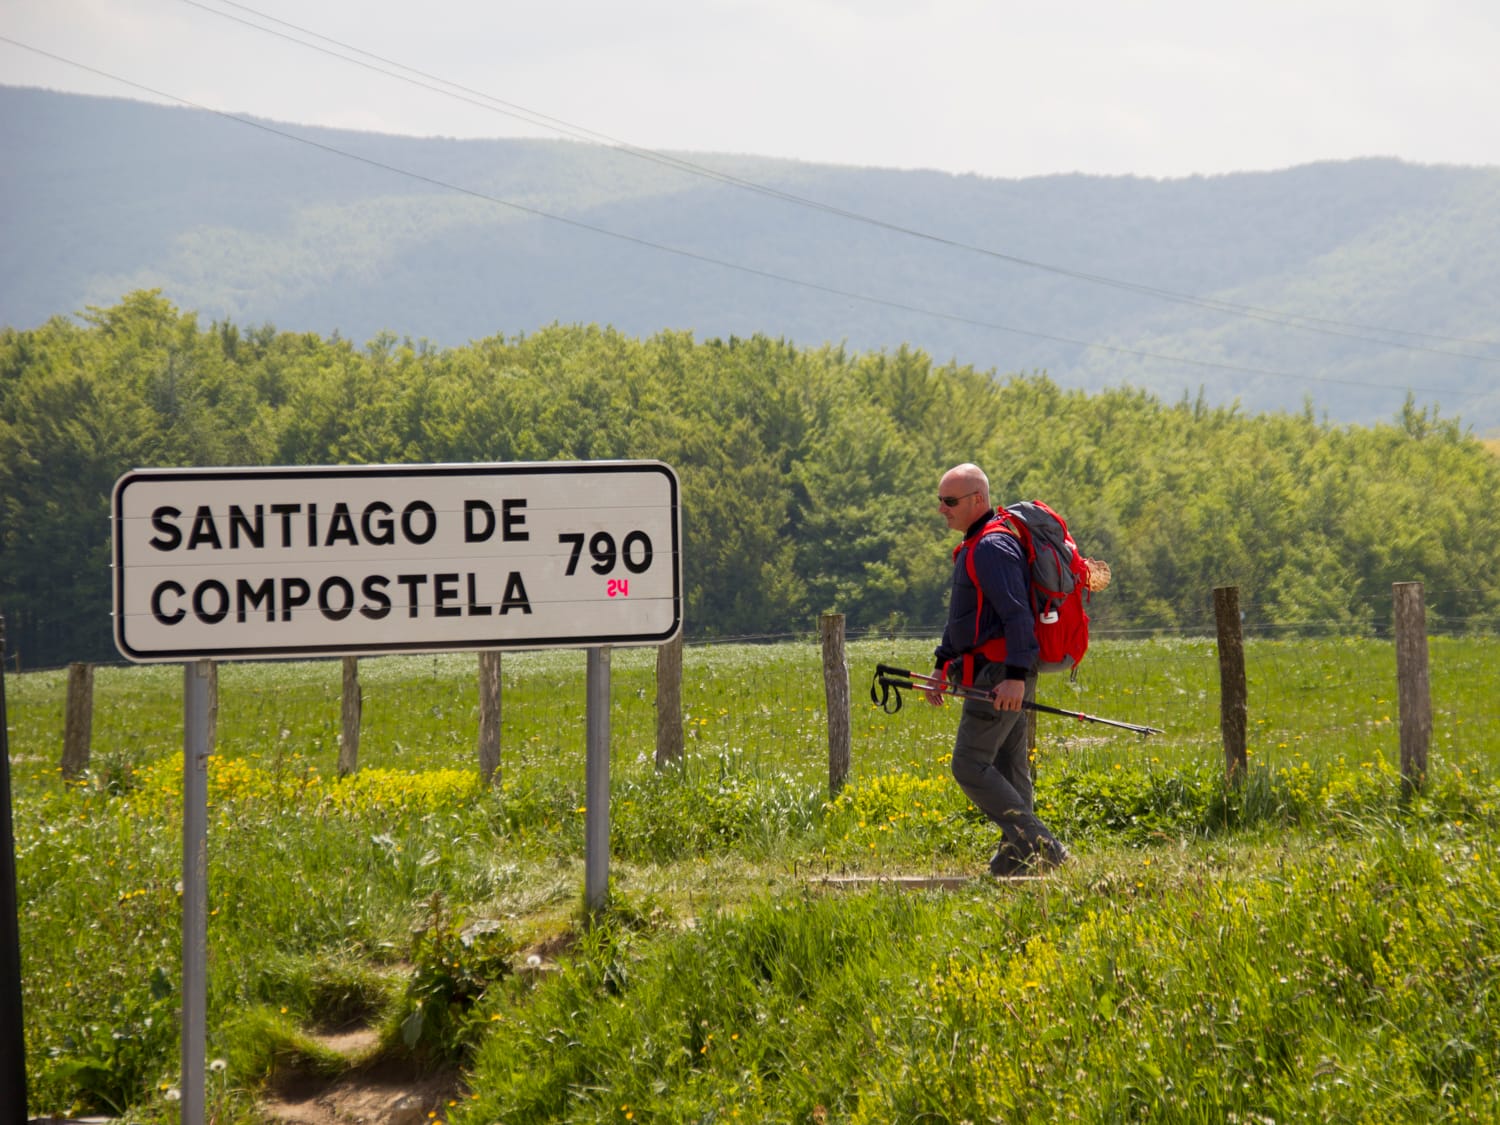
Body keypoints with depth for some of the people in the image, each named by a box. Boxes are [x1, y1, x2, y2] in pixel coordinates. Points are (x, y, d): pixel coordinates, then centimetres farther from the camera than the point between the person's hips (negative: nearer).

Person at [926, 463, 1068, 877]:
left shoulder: (992, 547, -14)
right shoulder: (973, 547, 20)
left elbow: (1018, 614, -23)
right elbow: (961, 616, 29)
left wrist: (1015, 676, -29)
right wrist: (943, 664, 26)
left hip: (1000, 673, -11)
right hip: (1002, 676, 11)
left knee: (970, 765, -12)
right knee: (1007, 769, 10)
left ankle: (1039, 845, -14)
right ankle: (1015, 858, 11)